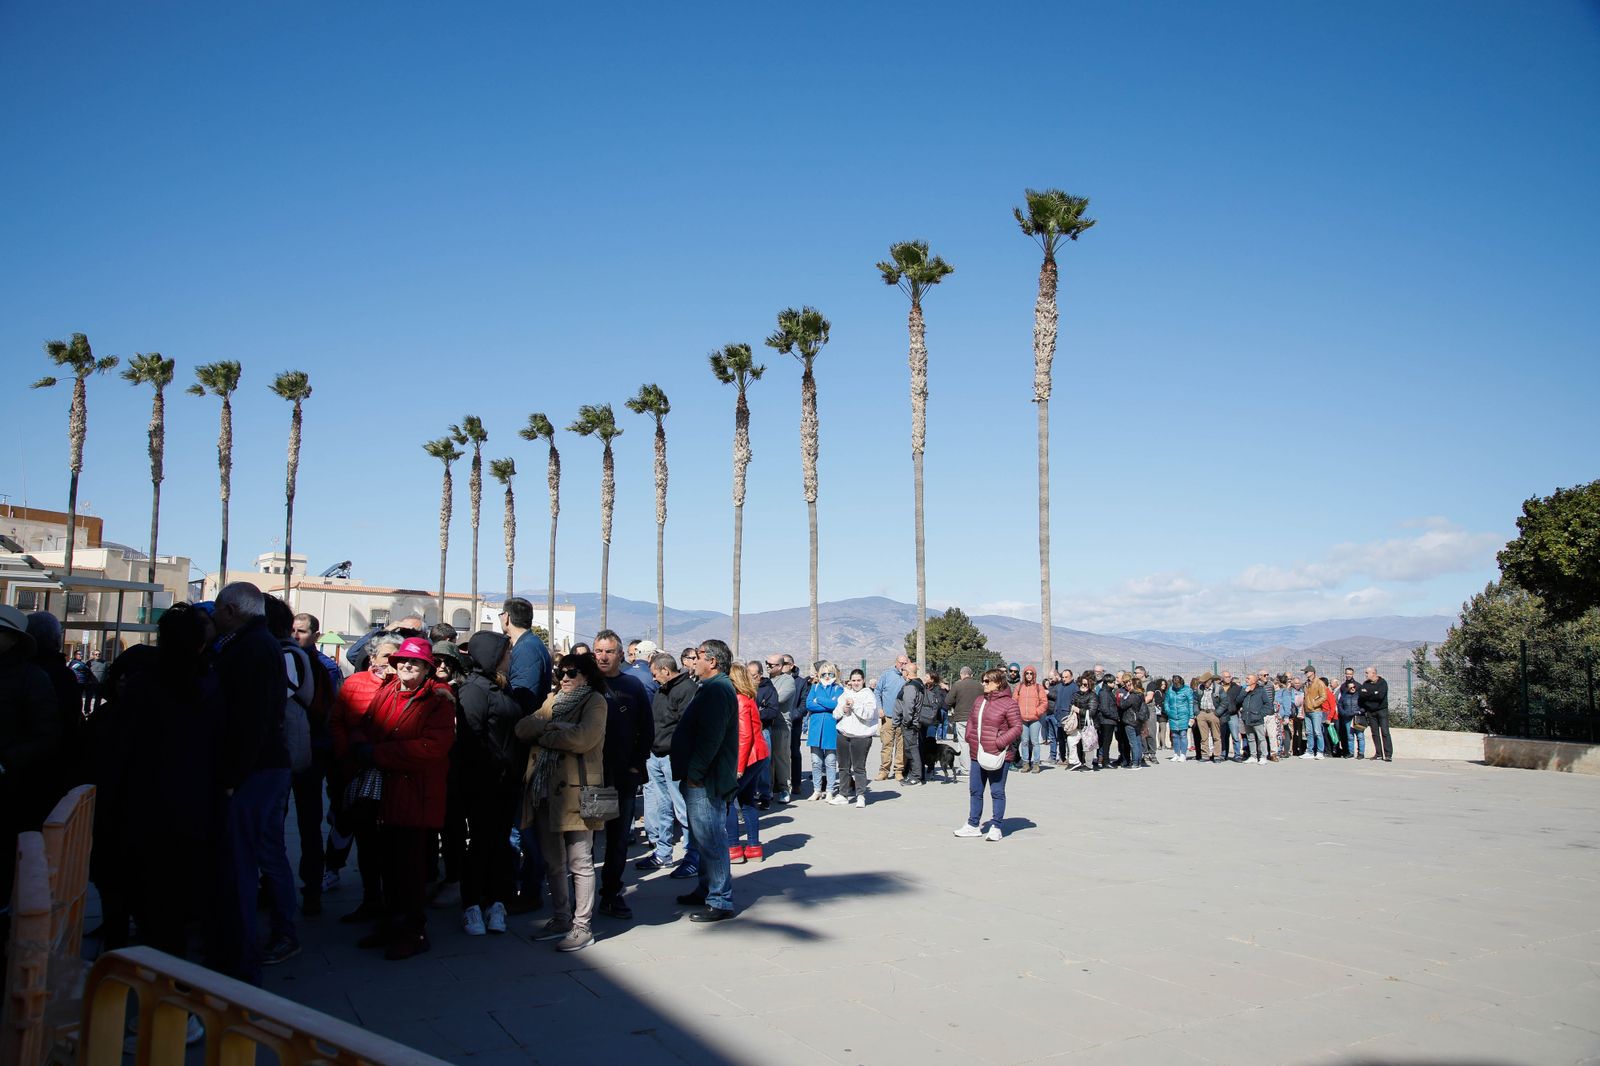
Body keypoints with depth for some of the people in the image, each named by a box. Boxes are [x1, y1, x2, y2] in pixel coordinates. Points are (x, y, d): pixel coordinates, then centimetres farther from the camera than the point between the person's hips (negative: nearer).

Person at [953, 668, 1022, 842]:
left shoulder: (1009, 704, -10)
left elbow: (1017, 727, -13)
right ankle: (973, 825, 22)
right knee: (975, 791, 12)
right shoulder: (980, 700, 13)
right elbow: (972, 722, 22)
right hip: (977, 755, 7)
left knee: (997, 792, 2)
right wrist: (969, 737, 6)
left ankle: (996, 828, 11)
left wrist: (1000, 743, -19)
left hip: (997, 756, -7)